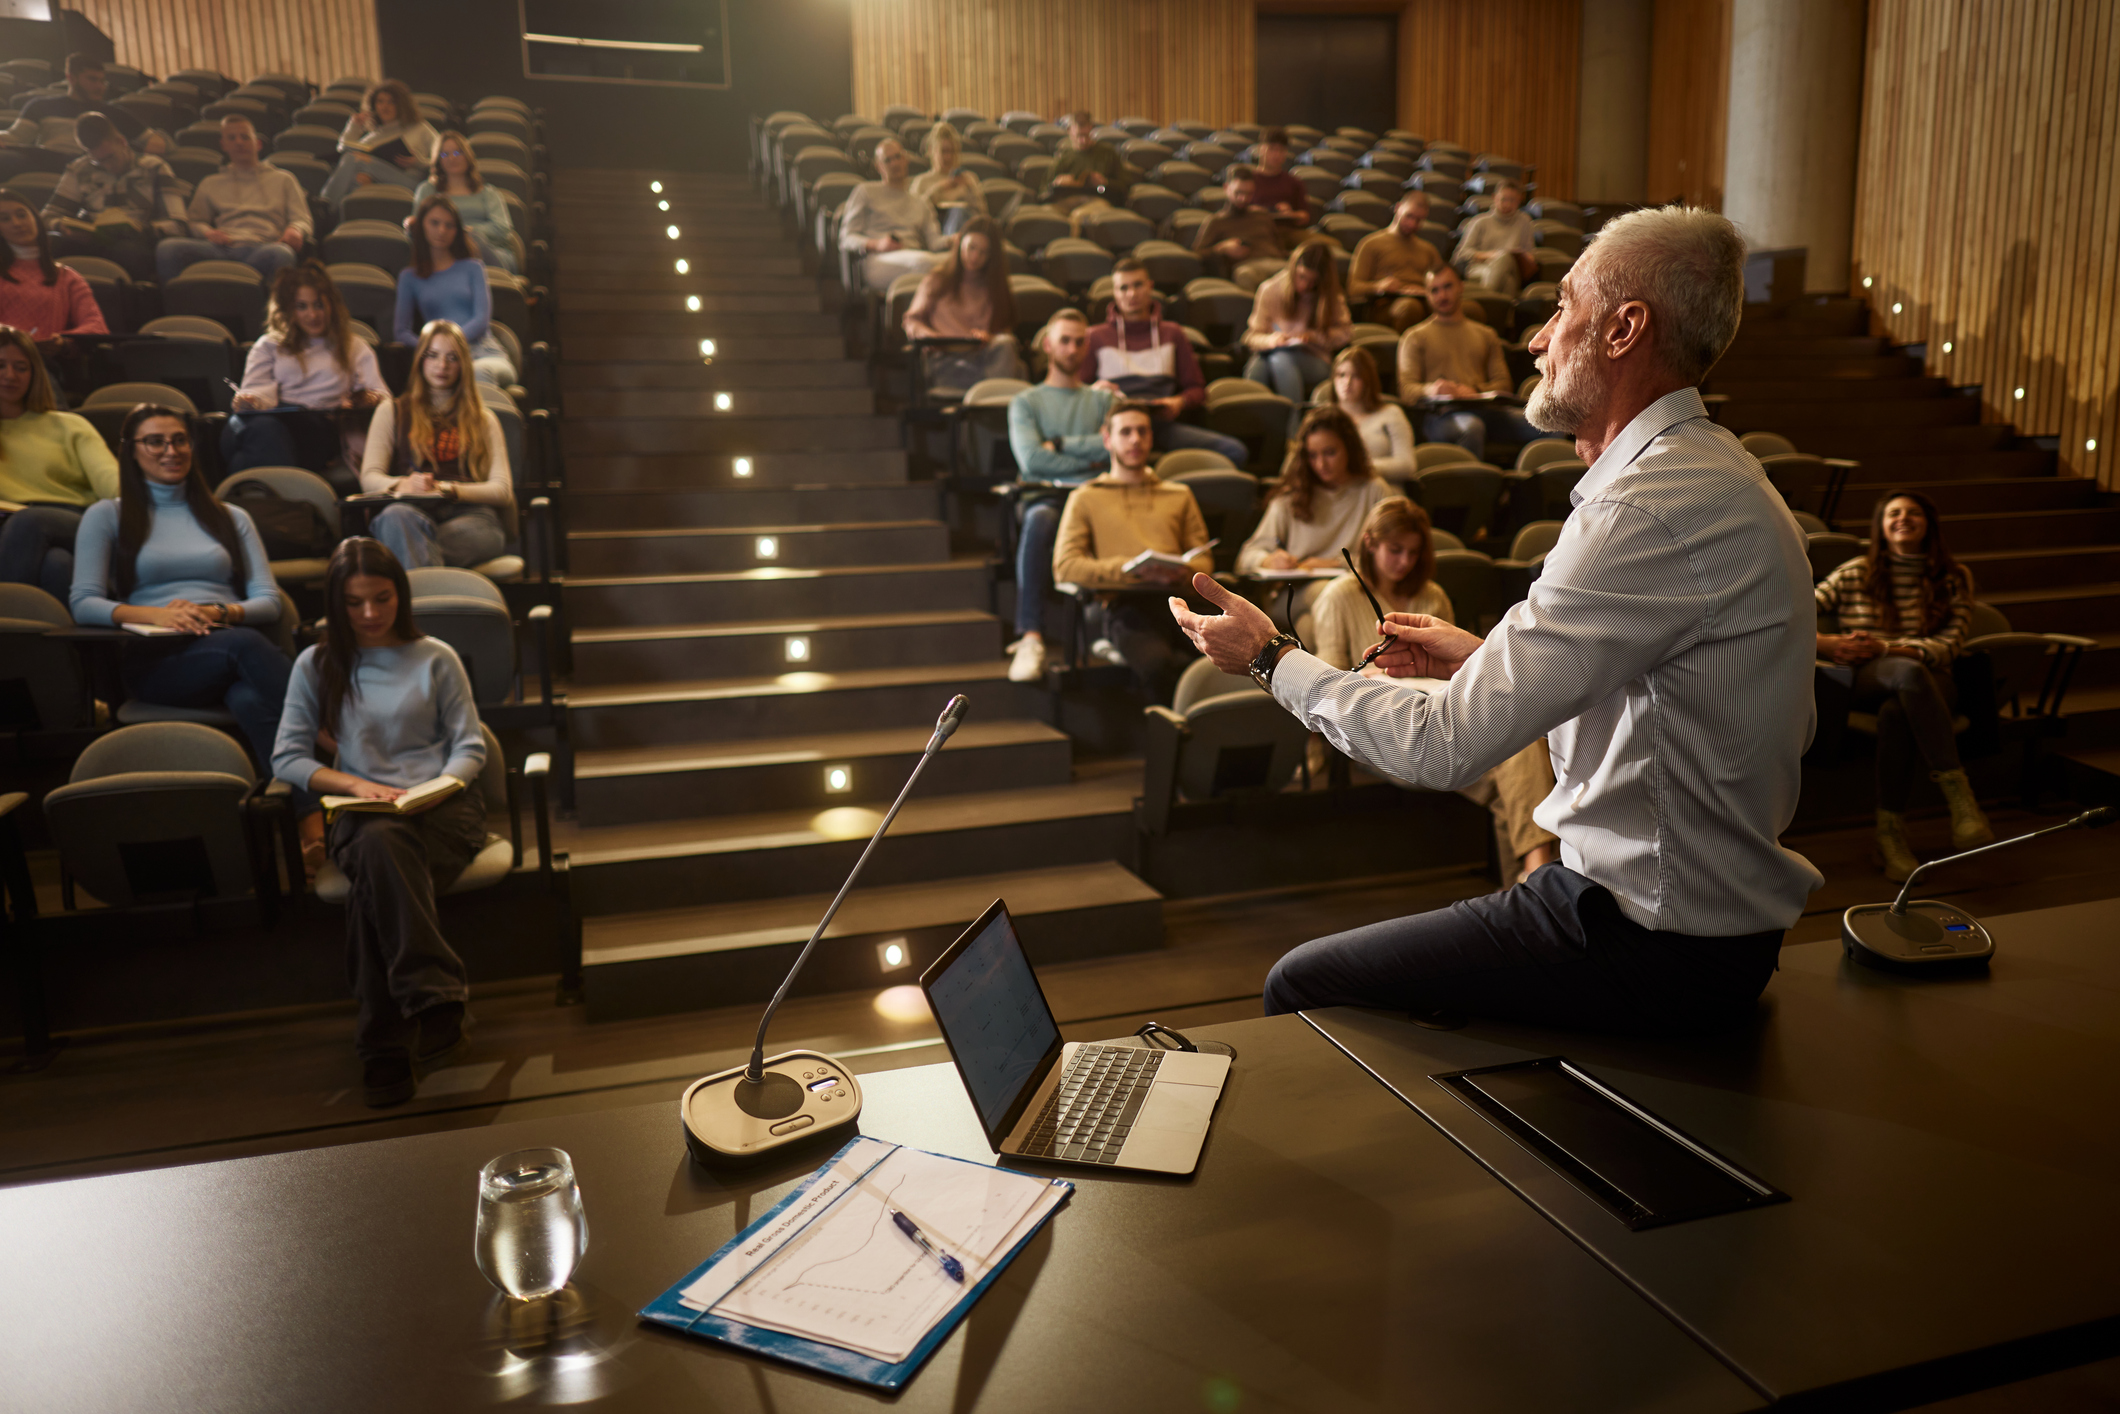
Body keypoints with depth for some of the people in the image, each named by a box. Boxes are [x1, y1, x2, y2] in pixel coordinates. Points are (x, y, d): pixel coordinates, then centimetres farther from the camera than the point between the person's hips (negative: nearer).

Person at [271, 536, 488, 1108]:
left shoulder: (435, 659, 12)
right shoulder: (316, 665, 13)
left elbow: (470, 748, 11)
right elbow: (287, 759, 9)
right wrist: (356, 784, -9)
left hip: (442, 808, -1)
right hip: (361, 815, 1)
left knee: (373, 886, -35)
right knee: (381, 844, -39)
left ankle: (385, 1047, -34)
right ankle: (439, 1002, -43)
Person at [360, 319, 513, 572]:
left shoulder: (483, 419, 28)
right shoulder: (391, 411, 28)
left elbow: (502, 490, 13)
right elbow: (369, 478, 13)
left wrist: (447, 489, -6)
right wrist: (402, 485, -12)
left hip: (470, 516, 1)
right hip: (412, 512, 0)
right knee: (395, 516, -41)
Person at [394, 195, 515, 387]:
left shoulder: (472, 268, 21)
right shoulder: (409, 277, 23)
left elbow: (482, 319, 8)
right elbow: (401, 331, 17)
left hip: (482, 351, 0)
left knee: (480, 373, -40)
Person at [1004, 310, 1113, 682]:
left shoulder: (1105, 400, 26)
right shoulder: (1026, 401, 22)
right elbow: (1032, 459, 2)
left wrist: (1061, 444, 2)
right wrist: (1091, 456, 3)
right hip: (1044, 495, -1)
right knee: (1039, 520, -41)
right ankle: (1030, 637, -45)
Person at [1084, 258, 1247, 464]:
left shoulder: (1172, 333, 28)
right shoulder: (1096, 337, 21)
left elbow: (1197, 388, 24)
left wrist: (1179, 402, 0)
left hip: (1164, 422, 3)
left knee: (1235, 451, -24)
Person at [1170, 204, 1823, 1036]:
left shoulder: (1656, 510, -25)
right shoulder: (1705, 471, 10)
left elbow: (1445, 748, -26)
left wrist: (1273, 658, -11)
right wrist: (1482, 661, 14)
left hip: (1656, 959, -10)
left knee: (1303, 984, -3)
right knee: (1344, 960, 20)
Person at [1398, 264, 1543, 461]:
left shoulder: (1485, 335, 30)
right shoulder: (1415, 337, 18)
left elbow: (1502, 383, 18)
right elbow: (1406, 389, 4)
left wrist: (1475, 391, -5)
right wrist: (1431, 390, -20)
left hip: (1484, 408, 4)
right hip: (1440, 414, -4)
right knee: (1471, 427, -42)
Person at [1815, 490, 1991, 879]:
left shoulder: (1954, 578, 13)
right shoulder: (1855, 574, 12)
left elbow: (1948, 645, 0)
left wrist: (1883, 648, -16)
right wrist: (1827, 645, -18)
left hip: (1931, 682, 1)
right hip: (1865, 680, 0)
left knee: (1895, 712, -39)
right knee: (1908, 671, -39)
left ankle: (1891, 833, -34)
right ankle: (1958, 795, -44)